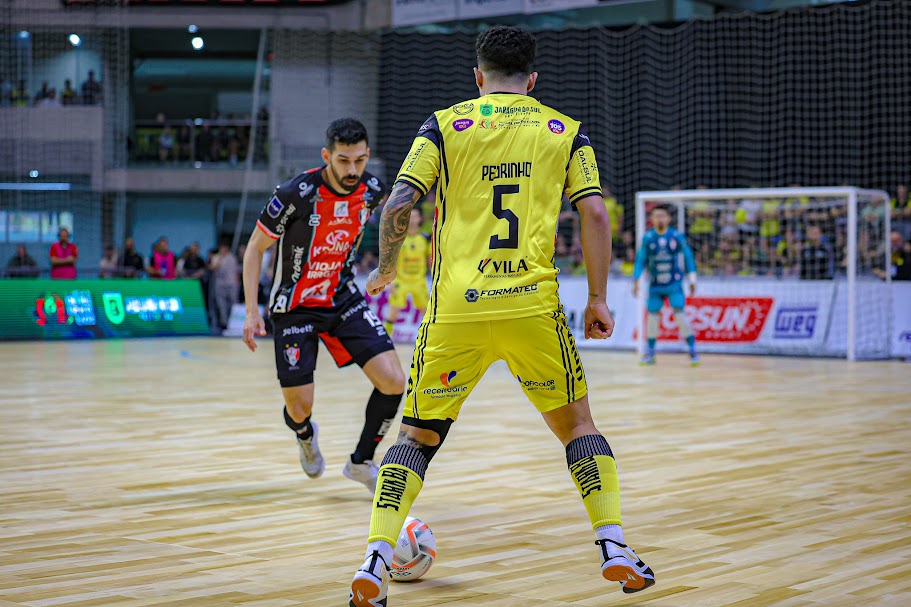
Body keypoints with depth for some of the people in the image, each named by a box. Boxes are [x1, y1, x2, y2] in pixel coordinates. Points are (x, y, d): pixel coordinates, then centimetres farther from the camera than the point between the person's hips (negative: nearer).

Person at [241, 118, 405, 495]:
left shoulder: (372, 190, -10)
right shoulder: (296, 195, -24)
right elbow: (255, 249, -13)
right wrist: (252, 311, -18)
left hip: (343, 299, 4)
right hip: (295, 305, -4)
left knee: (393, 382, -11)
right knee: (299, 407, -4)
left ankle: (361, 462, 11)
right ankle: (305, 436, 36)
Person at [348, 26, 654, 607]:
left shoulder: (445, 125, 8)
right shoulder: (565, 130, 11)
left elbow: (399, 205, -2)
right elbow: (595, 214, 0)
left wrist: (386, 270, 15)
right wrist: (599, 298, 6)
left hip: (455, 308, 0)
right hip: (533, 305, 0)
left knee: (418, 436, 12)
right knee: (576, 421, 20)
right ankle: (615, 548, 12)